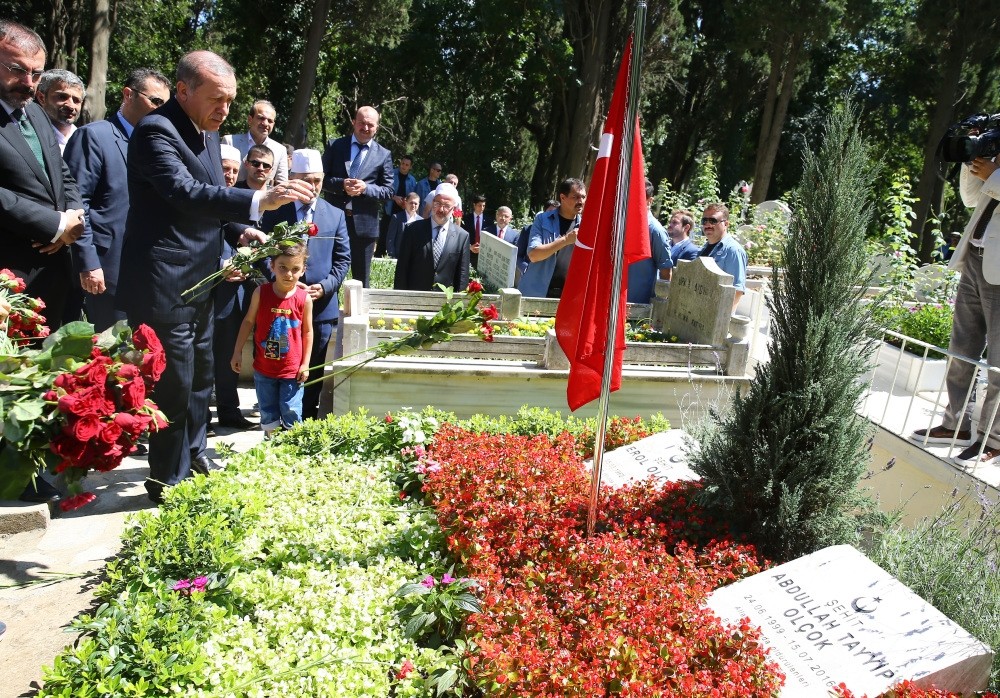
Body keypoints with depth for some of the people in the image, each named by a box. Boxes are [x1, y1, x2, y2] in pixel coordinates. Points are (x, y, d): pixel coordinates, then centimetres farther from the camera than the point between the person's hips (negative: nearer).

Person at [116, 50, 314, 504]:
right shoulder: (156, 131, -16)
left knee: (200, 378, 21)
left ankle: (193, 457, 40)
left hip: (199, 282, 10)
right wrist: (258, 201, -42)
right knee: (174, 386, -2)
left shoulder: (207, 131, 12)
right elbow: (184, 192, -32)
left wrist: (238, 229, 2)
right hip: (165, 285, -9)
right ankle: (168, 481, 15)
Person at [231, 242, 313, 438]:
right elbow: (248, 322, 2)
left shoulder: (304, 298, -11)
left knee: (291, 414, 3)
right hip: (264, 368, 2)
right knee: (268, 413, 16)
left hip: (292, 370, -2)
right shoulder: (261, 293, -8)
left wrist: (305, 364, -2)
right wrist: (237, 352, 3)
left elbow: (307, 331, -2)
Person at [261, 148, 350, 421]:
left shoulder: (335, 215, 8)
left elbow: (343, 258, 5)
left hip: (321, 305, 2)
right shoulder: (275, 212, 2)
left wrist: (325, 286, -10)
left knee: (314, 371, 10)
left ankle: (308, 421, 22)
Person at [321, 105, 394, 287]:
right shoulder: (334, 146, 7)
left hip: (364, 223, 0)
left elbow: (388, 191, 3)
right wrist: (342, 184, -15)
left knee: (361, 277, 8)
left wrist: (366, 188, -15)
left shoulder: (384, 155, 7)